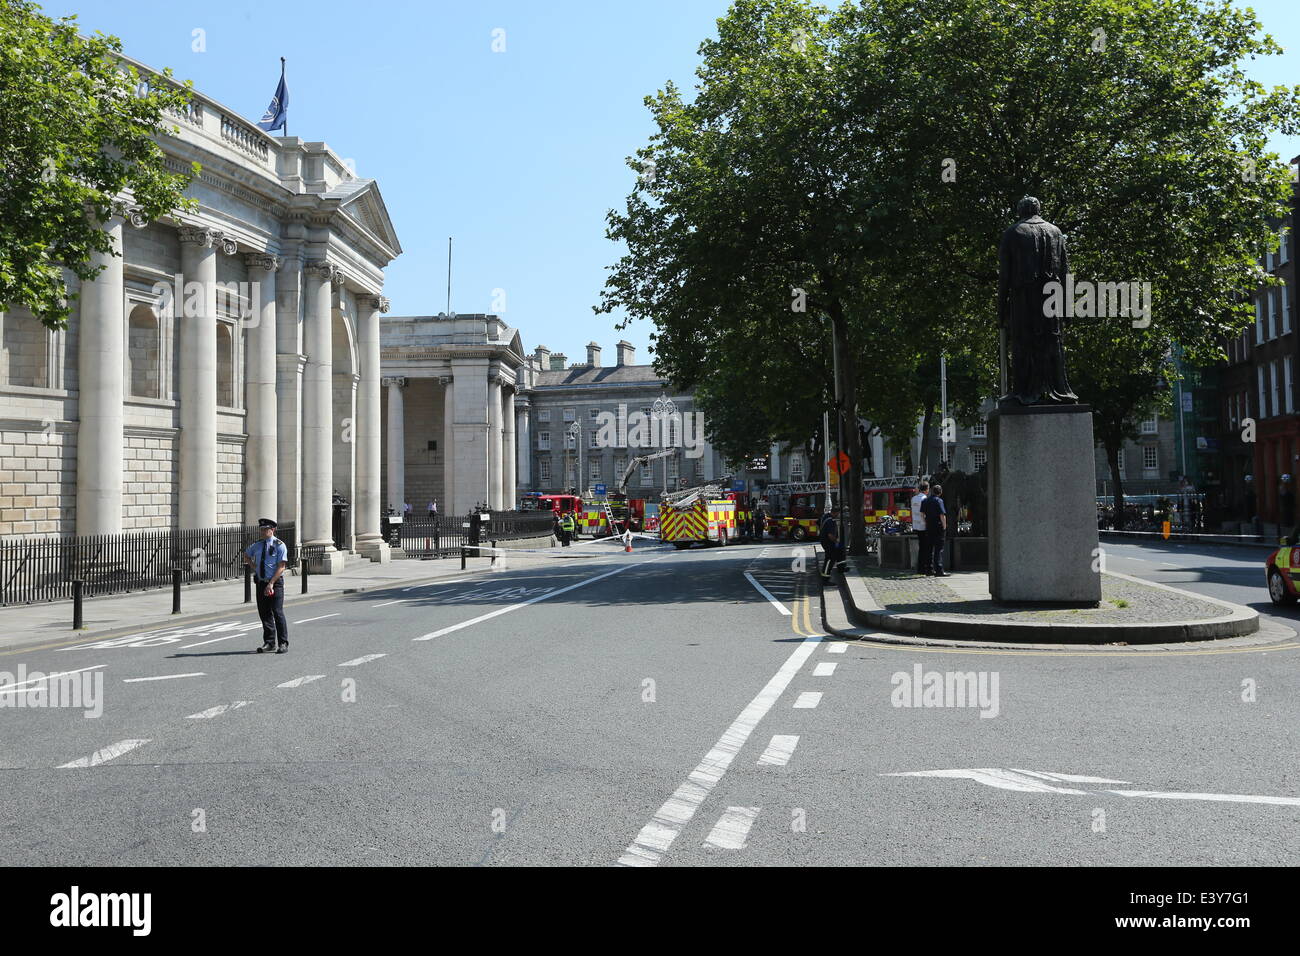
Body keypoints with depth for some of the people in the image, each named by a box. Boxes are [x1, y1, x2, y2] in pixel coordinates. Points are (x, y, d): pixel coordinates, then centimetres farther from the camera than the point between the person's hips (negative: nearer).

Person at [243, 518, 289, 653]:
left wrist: (271, 584, -20)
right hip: (261, 582, 6)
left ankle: (283, 644, -4)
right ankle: (269, 643, 16)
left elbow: (281, 567, -13)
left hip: (275, 582, -6)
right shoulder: (257, 545, 10)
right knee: (264, 614, 8)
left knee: (278, 613, -9)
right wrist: (254, 567, 13)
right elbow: (246, 555, 31)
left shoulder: (279, 545, -7)